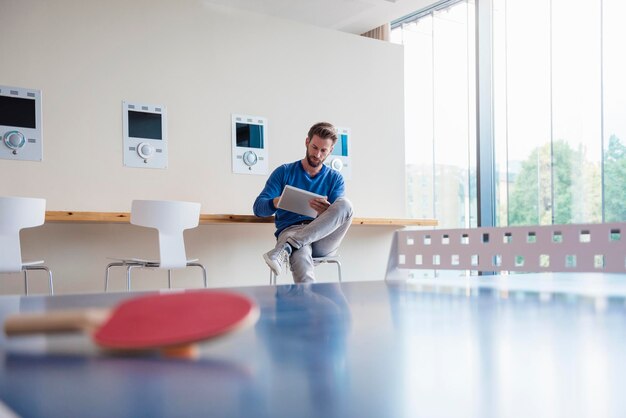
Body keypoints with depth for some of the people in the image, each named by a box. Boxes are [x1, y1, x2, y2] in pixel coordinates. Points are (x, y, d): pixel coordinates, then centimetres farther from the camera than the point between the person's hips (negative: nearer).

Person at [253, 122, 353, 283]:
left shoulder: (335, 178, 17)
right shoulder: (284, 172, 13)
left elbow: (339, 213, 2)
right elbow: (258, 208, 6)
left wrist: (326, 211, -24)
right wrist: (277, 202, -19)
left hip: (323, 239, 3)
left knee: (345, 204, -30)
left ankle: (286, 247, -38)